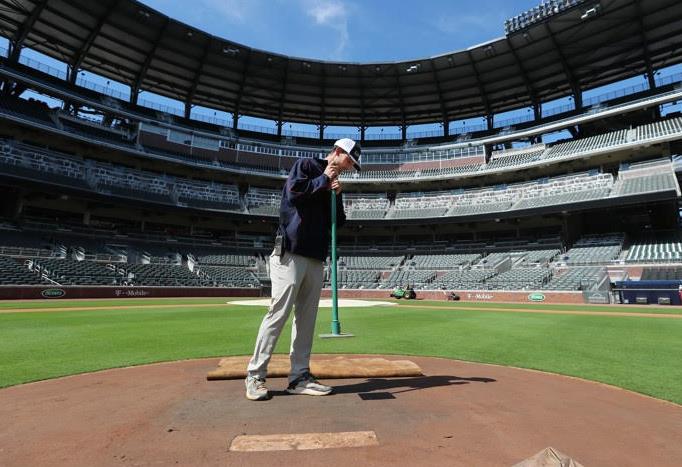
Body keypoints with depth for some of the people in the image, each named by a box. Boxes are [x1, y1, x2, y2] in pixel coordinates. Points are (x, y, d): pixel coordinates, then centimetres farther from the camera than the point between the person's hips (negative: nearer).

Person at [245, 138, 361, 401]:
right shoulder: (306, 165, 5)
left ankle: (299, 376, 13)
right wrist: (324, 179, -3)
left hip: (316, 258, 7)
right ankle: (255, 376, 2)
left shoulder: (332, 183, 24)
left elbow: (338, 222, 20)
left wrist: (337, 195, 6)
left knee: (306, 318, 5)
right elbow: (294, 191, -14)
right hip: (291, 253, -7)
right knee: (278, 313, -9)